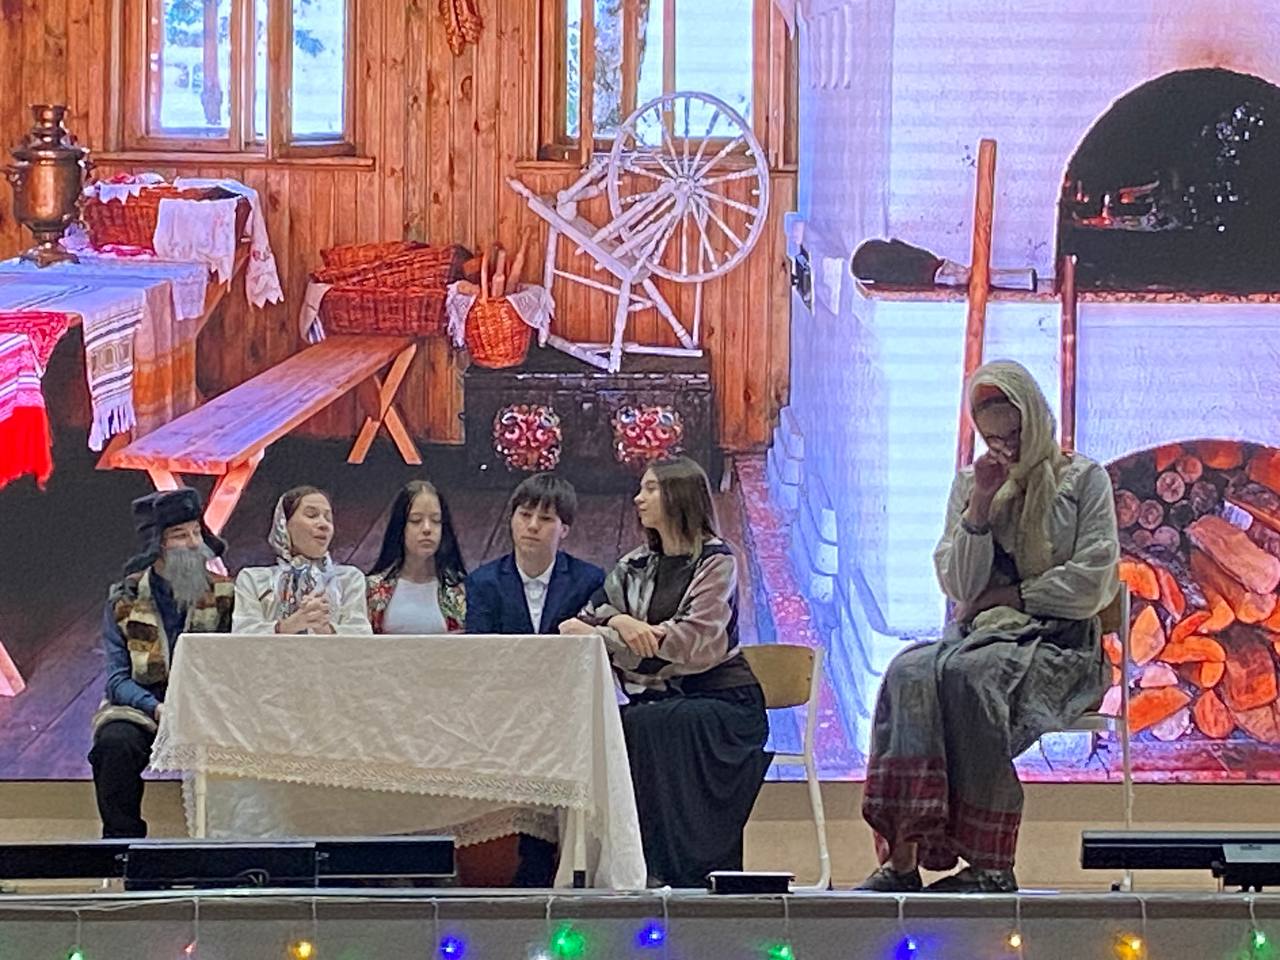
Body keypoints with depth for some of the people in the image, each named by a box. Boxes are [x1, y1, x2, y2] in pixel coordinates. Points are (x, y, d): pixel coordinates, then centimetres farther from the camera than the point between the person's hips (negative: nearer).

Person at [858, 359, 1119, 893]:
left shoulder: (1083, 481, 7)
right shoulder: (969, 484, 18)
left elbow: (1092, 584, -3)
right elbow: (960, 587, 7)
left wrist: (1007, 596, -5)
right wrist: (981, 503, -3)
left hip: (1059, 641, -4)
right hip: (983, 633, 4)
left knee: (967, 673, -36)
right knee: (909, 673, -31)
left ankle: (989, 864, -36)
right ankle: (902, 856, -40)